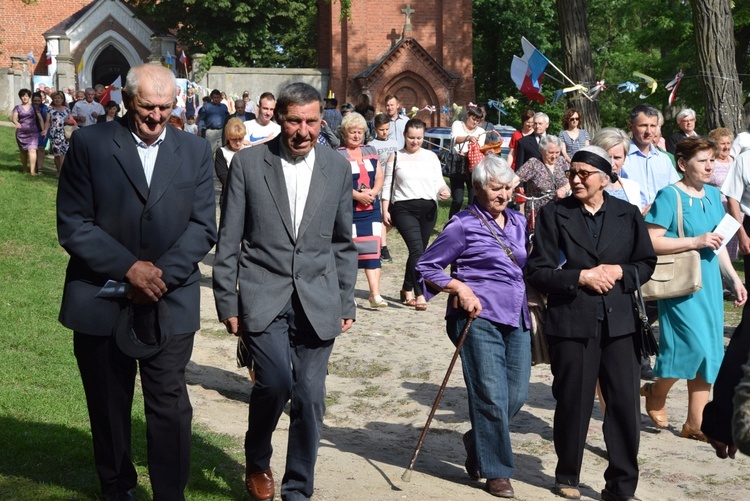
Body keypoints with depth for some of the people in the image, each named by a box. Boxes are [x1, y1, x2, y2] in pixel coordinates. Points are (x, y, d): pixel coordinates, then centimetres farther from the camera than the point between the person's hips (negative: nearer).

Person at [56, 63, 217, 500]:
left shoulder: (196, 151, 5)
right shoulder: (89, 144, -1)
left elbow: (203, 226, 0)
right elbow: (73, 225, -6)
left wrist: (161, 274, -14)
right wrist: (129, 268, -16)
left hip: (170, 302, 0)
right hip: (101, 301, 0)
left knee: (170, 407, -1)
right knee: (108, 408, 13)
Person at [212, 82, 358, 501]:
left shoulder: (338, 167, 7)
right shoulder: (248, 163, 0)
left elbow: (343, 242, 13)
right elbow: (229, 241, 3)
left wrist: (346, 303, 10)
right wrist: (227, 302, 0)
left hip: (318, 302, 2)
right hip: (263, 297, -2)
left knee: (310, 399, 1)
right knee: (275, 383, -17)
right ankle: (258, 463, 13)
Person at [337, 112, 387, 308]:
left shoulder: (371, 151, 15)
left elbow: (379, 177, 13)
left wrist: (373, 192, -7)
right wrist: (357, 196, -20)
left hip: (371, 209, 4)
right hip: (348, 211, -4)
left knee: (373, 251, -3)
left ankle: (375, 294, -6)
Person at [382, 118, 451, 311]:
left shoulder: (431, 157, 12)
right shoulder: (396, 157, 7)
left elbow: (439, 182, 10)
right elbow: (388, 186, 7)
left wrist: (444, 191, -12)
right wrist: (385, 210, 0)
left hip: (428, 209, 3)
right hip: (404, 208, -3)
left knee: (418, 251, 9)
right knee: (417, 249, -18)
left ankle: (407, 290, 28)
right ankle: (419, 295, -22)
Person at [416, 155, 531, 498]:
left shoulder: (519, 222, 13)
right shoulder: (463, 225, -5)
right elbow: (426, 267, -1)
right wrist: (460, 288, -14)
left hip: (517, 318, 6)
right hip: (479, 318, -6)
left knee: (517, 395, 6)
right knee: (492, 396, -5)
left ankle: (477, 442, 32)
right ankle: (496, 471, 9)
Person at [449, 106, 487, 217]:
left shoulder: (481, 132, 14)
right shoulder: (457, 125, 7)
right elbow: (455, 138, -14)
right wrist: (468, 137, -34)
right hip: (458, 166, -2)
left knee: (474, 199, -2)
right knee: (458, 199, -8)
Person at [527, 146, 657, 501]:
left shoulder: (627, 214, 7)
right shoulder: (553, 214, 0)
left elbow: (646, 263, 12)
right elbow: (537, 271, -4)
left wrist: (619, 272, -7)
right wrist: (581, 276, -14)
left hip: (618, 323, 2)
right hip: (571, 323, -2)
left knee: (625, 405, 1)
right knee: (573, 404, 7)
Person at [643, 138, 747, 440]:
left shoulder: (713, 194, 11)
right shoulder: (669, 196, -11)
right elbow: (650, 242, -18)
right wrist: (695, 241, -20)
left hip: (710, 283, 7)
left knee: (710, 353, 6)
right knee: (694, 347, -12)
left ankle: (695, 423, 16)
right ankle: (656, 393, 17)